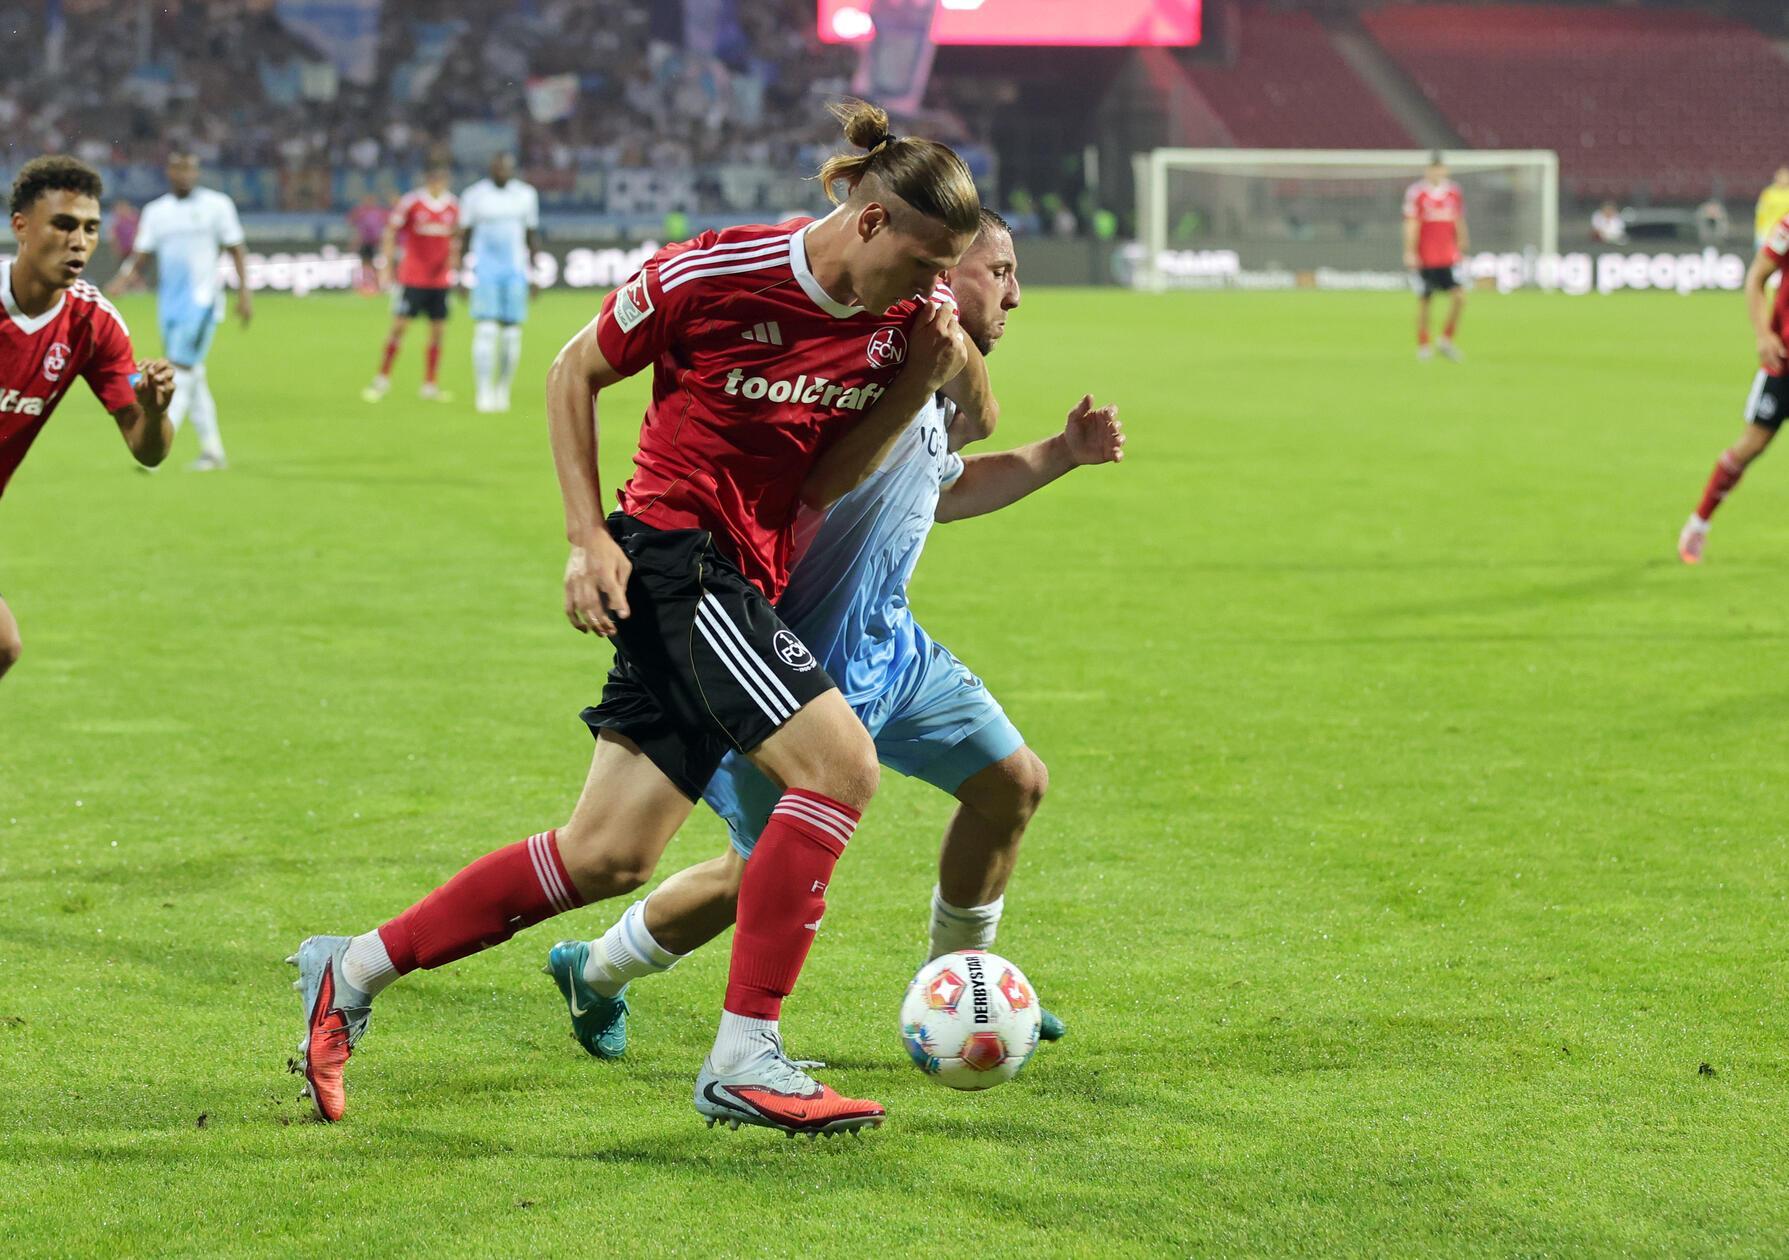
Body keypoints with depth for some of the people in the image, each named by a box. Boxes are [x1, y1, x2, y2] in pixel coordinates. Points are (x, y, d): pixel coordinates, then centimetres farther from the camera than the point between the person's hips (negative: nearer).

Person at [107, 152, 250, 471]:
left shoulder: (216, 205, 1)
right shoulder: (155, 211, 11)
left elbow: (236, 250, 4)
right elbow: (141, 252, 8)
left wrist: (243, 292, -3)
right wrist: (125, 275, -13)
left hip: (202, 300, -5)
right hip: (168, 303, 5)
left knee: (182, 373, -14)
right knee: (193, 376, 8)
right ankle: (212, 451, 16)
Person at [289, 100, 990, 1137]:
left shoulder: (906, 312, 0)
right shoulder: (717, 274, -15)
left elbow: (829, 475, 4)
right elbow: (576, 373, -2)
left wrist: (923, 381, -12)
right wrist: (588, 536, -8)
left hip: (748, 582, 7)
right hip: (673, 551, -7)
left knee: (609, 859, 4)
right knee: (841, 761, -21)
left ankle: (353, 973, 17)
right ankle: (745, 1058, -17)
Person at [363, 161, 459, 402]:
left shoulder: (453, 205, 6)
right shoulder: (410, 202, -6)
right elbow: (391, 232, -3)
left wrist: (453, 262, 10)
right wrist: (386, 266, -9)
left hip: (441, 280, 4)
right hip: (412, 278, -4)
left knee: (438, 331, 3)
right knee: (399, 326, -4)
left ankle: (430, 386, 10)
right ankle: (382, 378, 9)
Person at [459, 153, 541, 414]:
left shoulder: (526, 195, 7)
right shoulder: (474, 195, 0)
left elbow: (532, 236, 14)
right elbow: (464, 236, 5)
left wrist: (533, 274, 11)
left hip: (516, 272, 3)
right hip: (484, 272, -3)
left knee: (511, 334, 1)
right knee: (486, 331, -14)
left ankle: (503, 390, 14)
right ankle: (484, 392, -15)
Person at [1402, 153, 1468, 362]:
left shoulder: (1454, 192, 8)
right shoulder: (1415, 193, -5)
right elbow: (1411, 225, -8)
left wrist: (1462, 247, 19)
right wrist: (1410, 252, -13)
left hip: (1449, 257, 3)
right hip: (1425, 257, -3)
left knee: (1459, 296, -9)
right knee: (1423, 300, 3)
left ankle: (1446, 339, 7)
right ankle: (1423, 345, 15)